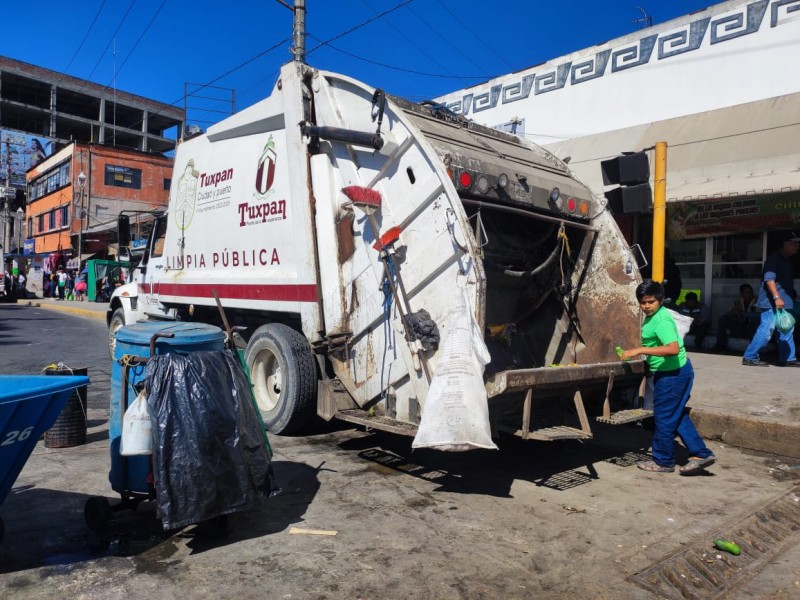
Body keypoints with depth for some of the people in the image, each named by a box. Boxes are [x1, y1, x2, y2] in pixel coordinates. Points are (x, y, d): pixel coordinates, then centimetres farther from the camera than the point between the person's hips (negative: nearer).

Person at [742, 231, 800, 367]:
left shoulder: (787, 260, 17)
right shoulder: (774, 258, -13)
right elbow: (769, 279, -23)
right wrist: (777, 297, -30)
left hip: (783, 302, 10)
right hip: (771, 303, -10)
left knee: (787, 330, 13)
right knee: (766, 330, -10)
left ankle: (788, 358, 22)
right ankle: (749, 357, -4)